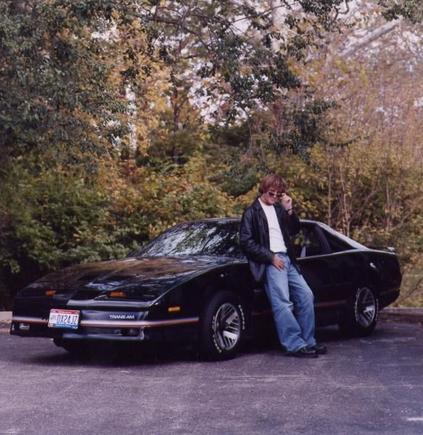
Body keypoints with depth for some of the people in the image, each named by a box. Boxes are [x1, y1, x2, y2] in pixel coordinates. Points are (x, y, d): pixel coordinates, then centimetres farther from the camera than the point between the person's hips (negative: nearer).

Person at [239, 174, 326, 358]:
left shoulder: (279, 209, 18)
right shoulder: (252, 212, -2)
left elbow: (294, 230, 20)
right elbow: (246, 242, -8)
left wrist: (289, 209, 4)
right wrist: (271, 257, -12)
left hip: (286, 258, 7)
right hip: (269, 262, -7)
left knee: (306, 295, 3)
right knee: (282, 303, -15)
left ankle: (308, 342, 9)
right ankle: (295, 345, -14)